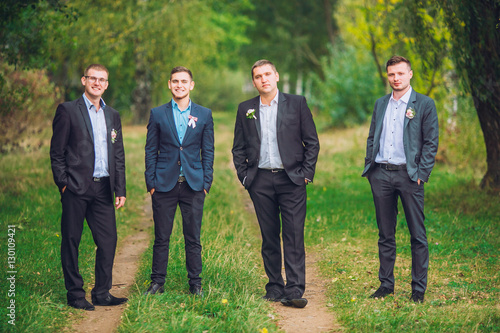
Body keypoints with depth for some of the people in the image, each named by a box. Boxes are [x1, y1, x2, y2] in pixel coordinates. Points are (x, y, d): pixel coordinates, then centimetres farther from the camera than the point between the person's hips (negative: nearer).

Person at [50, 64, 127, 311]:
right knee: (71, 242, 2)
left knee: (108, 240, 2)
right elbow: (56, 152, -2)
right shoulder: (67, 111, 1)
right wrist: (63, 184, -8)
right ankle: (75, 295, 11)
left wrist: (120, 190, 11)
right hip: (76, 188, -4)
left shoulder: (113, 115, 16)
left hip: (103, 188, 5)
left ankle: (102, 293, 14)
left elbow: (119, 156, 17)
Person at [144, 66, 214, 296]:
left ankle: (195, 284, 13)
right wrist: (151, 183, -1)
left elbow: (208, 152, 7)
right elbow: (151, 151, 6)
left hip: (193, 185, 0)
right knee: (161, 238, 3)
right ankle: (157, 283, 13)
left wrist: (206, 183, 1)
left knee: (193, 238, 4)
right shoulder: (158, 114, 6)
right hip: (165, 184, 0)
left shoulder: (204, 115, 7)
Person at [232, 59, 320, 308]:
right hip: (260, 181, 2)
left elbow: (312, 142, 5)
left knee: (294, 236, -8)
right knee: (269, 237, 6)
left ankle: (294, 291, -9)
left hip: (291, 179, -2)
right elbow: (238, 148, 15)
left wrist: (306, 173, -2)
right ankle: (274, 288, 14)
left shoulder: (296, 103, 4)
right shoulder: (246, 109, 11)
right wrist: (244, 176, 4)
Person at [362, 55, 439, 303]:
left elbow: (431, 143, -3)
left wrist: (421, 174, -10)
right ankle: (386, 284, 17)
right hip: (380, 175, 4)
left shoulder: (424, 104, 0)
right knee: (385, 234, 9)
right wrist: (369, 167, 7)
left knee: (417, 235, 0)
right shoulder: (380, 104, 15)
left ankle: (419, 288, 7)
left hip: (408, 175, -4)